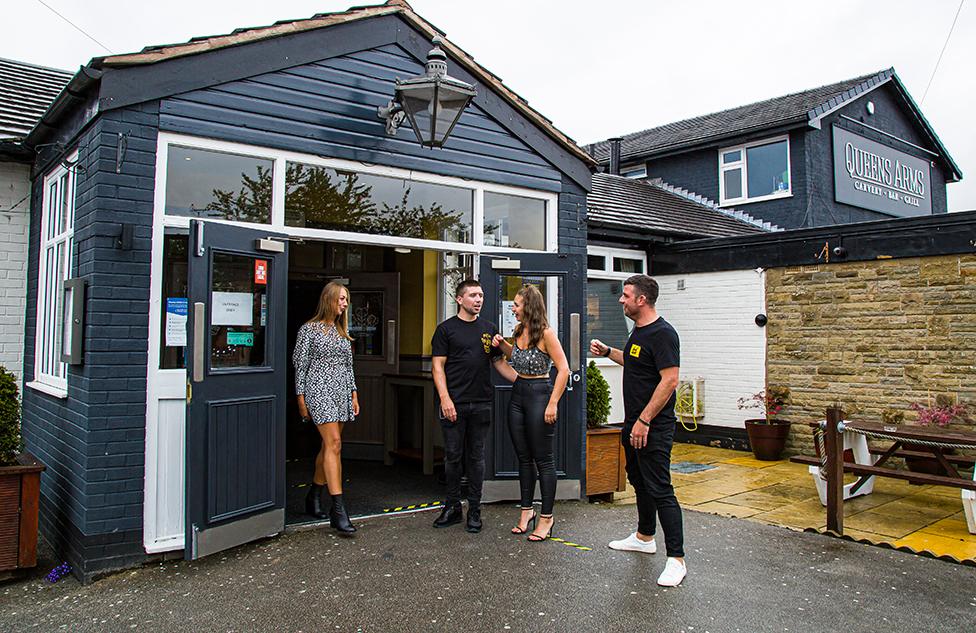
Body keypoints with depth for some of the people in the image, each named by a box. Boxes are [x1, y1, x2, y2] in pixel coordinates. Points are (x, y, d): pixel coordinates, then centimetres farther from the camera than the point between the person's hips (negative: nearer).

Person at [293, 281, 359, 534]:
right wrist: (301, 399, -6)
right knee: (334, 443, -15)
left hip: (341, 392, 7)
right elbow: (300, 365, -3)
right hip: (320, 391, -7)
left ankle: (314, 497, 24)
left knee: (329, 446, 8)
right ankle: (338, 509, -15)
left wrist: (354, 394, 15)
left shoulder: (342, 332, 17)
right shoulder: (309, 329, -2)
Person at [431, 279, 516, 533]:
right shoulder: (446, 329, 2)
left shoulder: (489, 329, 13)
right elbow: (438, 366, -2)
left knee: (476, 457, 8)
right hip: (454, 404, -2)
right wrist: (445, 398, -13)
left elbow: (499, 363, 15)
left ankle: (474, 510, 17)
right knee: (453, 456, 5)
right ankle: (452, 507, 19)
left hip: (481, 404, 3)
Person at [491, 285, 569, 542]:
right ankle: (527, 510, 27)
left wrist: (553, 403, -18)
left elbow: (563, 369, -15)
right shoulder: (519, 330, 7)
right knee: (523, 457, 14)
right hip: (518, 394, 8)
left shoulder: (545, 333, -14)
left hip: (539, 394, -7)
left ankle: (546, 517, 13)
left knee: (543, 459, 2)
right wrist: (502, 344, 8)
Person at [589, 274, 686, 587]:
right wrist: (607, 352, 18)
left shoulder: (662, 334, -19)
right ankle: (644, 537, 38)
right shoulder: (639, 331, 12)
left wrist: (644, 420, -24)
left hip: (654, 428, -10)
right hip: (634, 423, 10)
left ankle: (676, 559, -1)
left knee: (660, 490, -8)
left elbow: (669, 379, -24)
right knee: (639, 480, 21)